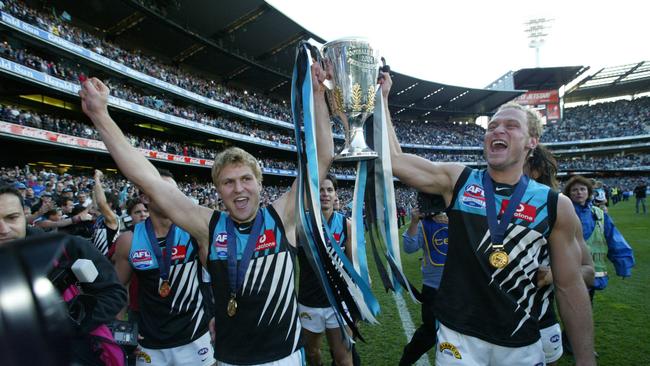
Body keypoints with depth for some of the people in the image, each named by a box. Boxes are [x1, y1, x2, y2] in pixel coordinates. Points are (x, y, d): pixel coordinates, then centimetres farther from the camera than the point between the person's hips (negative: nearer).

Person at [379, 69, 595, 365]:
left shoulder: (556, 206, -5)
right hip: (458, 337, 0)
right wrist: (382, 99, -7)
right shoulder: (457, 181, -4)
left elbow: (570, 288, -1)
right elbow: (393, 159, -9)